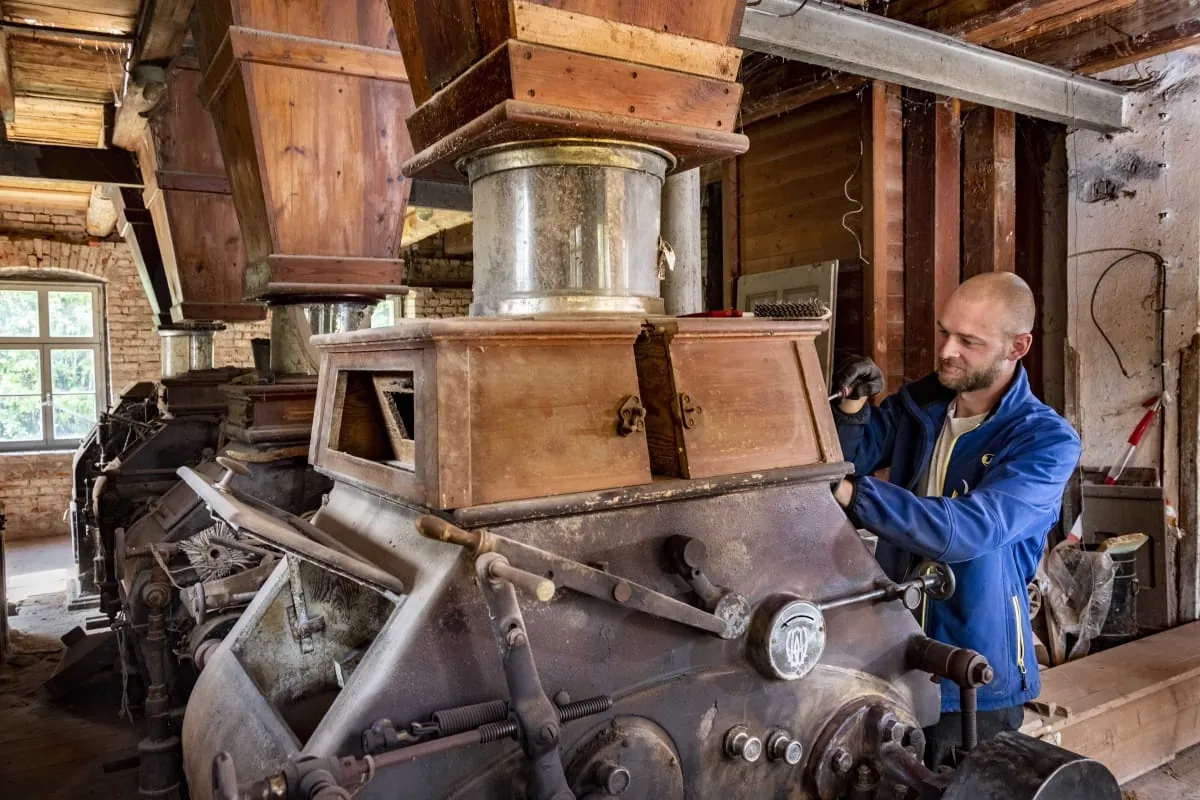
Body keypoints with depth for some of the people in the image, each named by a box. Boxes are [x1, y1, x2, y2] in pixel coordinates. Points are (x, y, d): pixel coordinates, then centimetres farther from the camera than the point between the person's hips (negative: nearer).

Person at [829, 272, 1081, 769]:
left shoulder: (1047, 441, -17)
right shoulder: (920, 402, 0)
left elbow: (971, 530, -32)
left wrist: (851, 493, -41)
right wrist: (852, 406, -16)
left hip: (972, 678, -5)